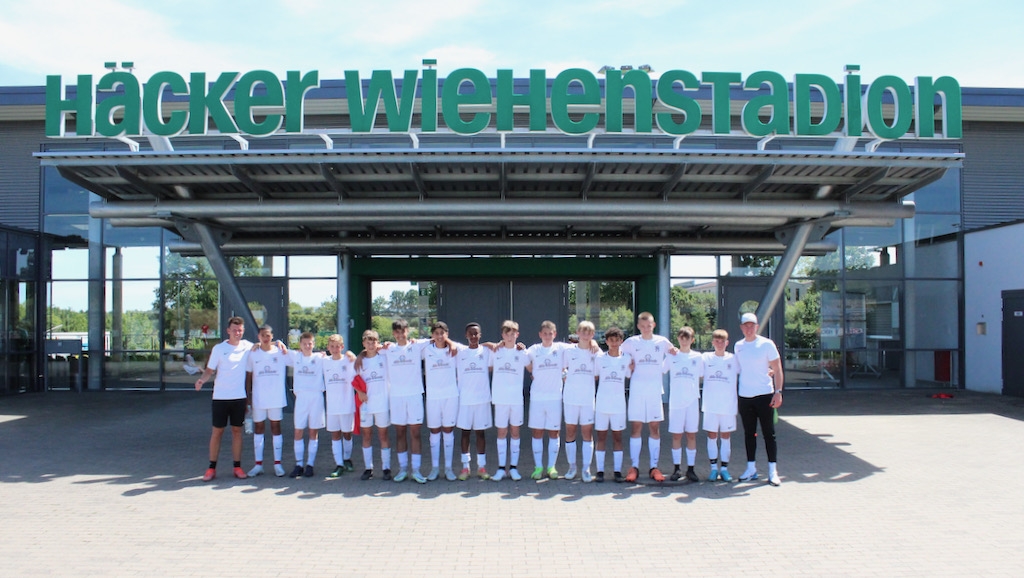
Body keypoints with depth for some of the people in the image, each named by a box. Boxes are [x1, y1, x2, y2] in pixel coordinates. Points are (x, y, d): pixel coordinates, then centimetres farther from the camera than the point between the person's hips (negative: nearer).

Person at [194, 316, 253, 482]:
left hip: (239, 397, 1)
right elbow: (210, 370, 1)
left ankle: (237, 467, 14)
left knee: (237, 430, 7)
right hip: (220, 396, -1)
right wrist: (202, 380, -20)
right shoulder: (218, 348, -1)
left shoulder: (248, 347, 3)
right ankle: (212, 468, 10)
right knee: (217, 431, 3)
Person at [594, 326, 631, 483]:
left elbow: (631, 377, 9)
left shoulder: (627, 358, 4)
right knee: (601, 437, 3)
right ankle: (600, 471, 6)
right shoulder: (600, 358, 2)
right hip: (602, 404, 0)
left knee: (617, 437, 4)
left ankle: (617, 471, 9)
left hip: (619, 404, 1)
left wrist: (633, 368, -6)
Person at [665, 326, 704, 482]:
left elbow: (702, 378, 11)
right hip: (676, 400, 0)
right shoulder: (671, 357, 6)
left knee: (691, 434, 3)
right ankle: (676, 468, 8)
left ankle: (690, 468, 8)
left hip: (693, 400, 0)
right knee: (676, 435, 2)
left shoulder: (698, 357, 7)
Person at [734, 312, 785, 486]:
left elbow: (777, 370, -5)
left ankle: (773, 470, 4)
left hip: (765, 395, -4)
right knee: (749, 433, 9)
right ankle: (751, 469, 16)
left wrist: (778, 391, -13)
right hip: (744, 396, 4)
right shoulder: (738, 346, 8)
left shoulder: (767, 344, -5)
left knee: (769, 433, 0)